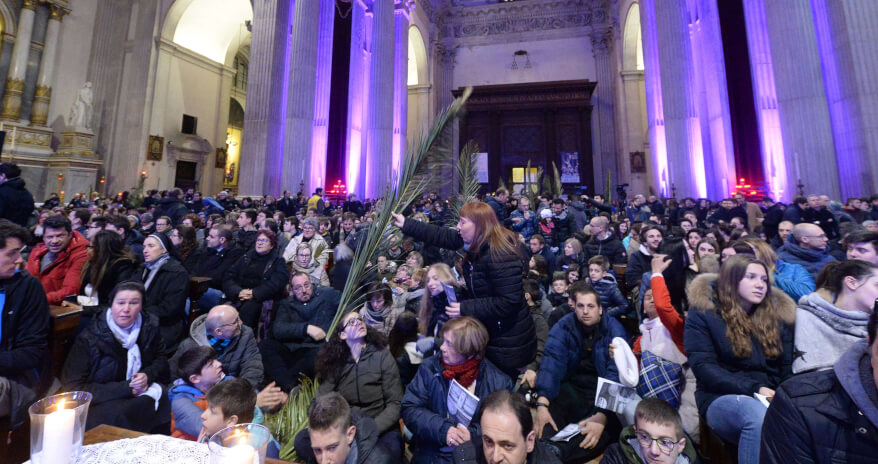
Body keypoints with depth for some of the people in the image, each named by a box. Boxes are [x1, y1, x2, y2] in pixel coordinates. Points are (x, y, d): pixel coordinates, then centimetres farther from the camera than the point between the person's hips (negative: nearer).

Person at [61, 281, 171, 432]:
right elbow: (73, 387, -9)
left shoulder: (150, 325, 0)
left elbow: (162, 357, 12)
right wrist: (126, 389, -18)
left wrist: (148, 375, -11)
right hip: (102, 403, -3)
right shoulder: (89, 338, -10)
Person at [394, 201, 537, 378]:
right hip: (489, 332, 8)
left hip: (507, 342, -8)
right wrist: (406, 225, 7)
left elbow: (508, 302, -30)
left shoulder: (501, 255, -30)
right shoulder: (478, 245, -3)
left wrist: (466, 308, -27)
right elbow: (442, 236, 4)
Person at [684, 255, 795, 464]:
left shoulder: (778, 315, 16)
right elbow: (703, 367, -8)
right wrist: (754, 389, -18)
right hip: (722, 398, -4)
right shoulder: (702, 314, -1)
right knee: (759, 414, -38)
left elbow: (789, 368, 13)